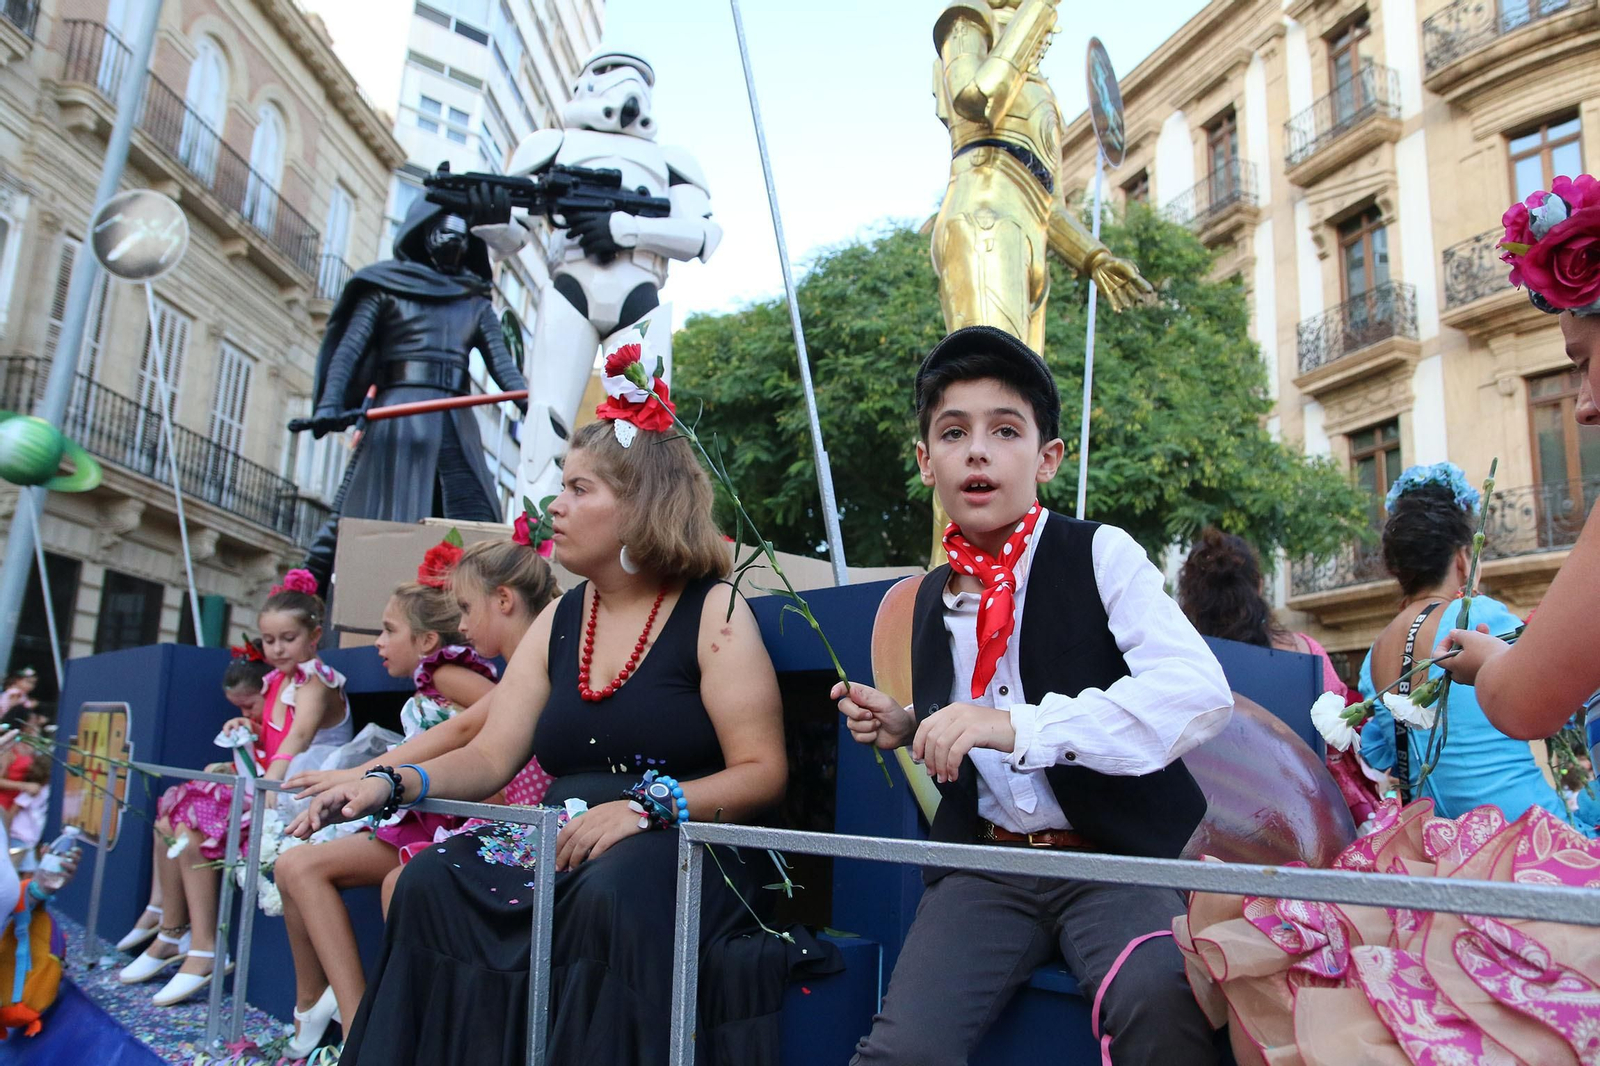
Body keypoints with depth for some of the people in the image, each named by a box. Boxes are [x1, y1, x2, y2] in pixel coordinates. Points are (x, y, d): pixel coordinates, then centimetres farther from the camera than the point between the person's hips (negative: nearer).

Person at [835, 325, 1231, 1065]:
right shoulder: (933, 598, 10)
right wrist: (908, 729, 3)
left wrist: (1018, 725, -30)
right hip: (986, 864, 4)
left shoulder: (1101, 556, -6)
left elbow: (1201, 693, -22)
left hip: (1117, 858, -3)